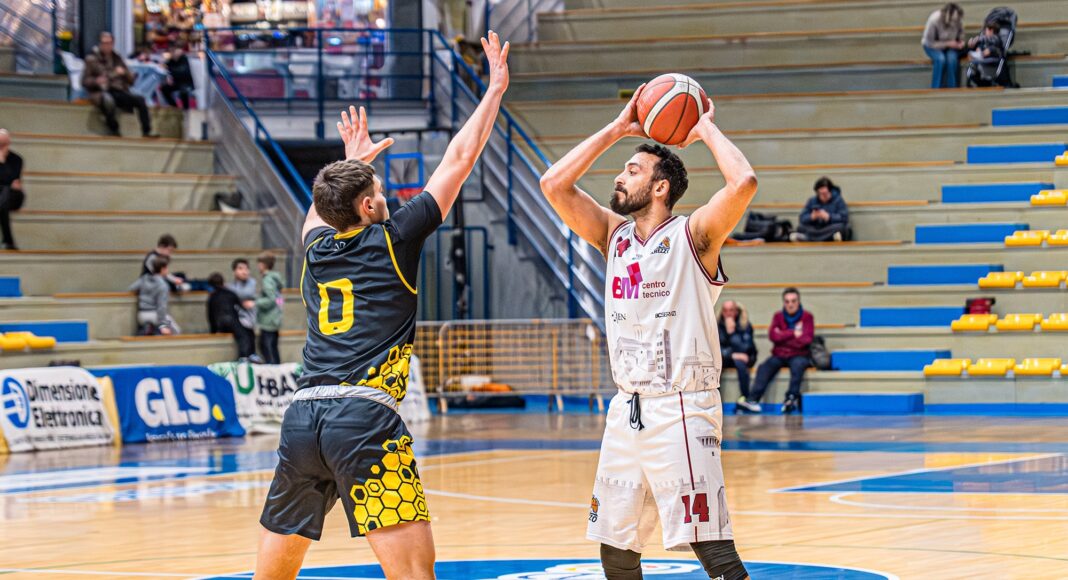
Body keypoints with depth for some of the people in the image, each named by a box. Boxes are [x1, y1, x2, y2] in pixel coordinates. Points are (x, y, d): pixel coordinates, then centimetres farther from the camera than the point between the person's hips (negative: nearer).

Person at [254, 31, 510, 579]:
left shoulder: (316, 247, 19)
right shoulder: (392, 240, 5)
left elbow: (320, 209, 46)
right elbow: (458, 160, 11)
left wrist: (353, 161, 60)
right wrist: (495, 88, 21)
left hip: (302, 416, 6)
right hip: (365, 417, -6)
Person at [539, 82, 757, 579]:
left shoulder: (692, 235, -6)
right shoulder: (614, 235, 12)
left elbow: (743, 184, -22)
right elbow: (555, 184, 7)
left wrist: (707, 131, -7)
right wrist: (616, 130, 7)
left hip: (681, 411, -7)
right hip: (627, 409, 7)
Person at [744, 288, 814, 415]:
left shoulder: (807, 317, 3)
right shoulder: (778, 316, 11)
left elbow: (806, 339, -10)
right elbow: (773, 335, -5)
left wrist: (783, 336, -6)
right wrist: (793, 333, -10)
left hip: (799, 355, -2)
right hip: (779, 355, 2)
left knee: (798, 364, -37)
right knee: (764, 367, -26)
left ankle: (792, 398, -42)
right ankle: (753, 399, -38)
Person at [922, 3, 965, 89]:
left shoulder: (958, 20, -20)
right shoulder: (934, 20, -30)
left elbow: (961, 36, -1)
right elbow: (929, 43, -23)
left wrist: (961, 42, -23)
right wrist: (947, 44, -30)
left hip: (951, 45, 2)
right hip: (933, 46, -2)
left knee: (952, 58, -30)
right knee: (940, 59, -33)